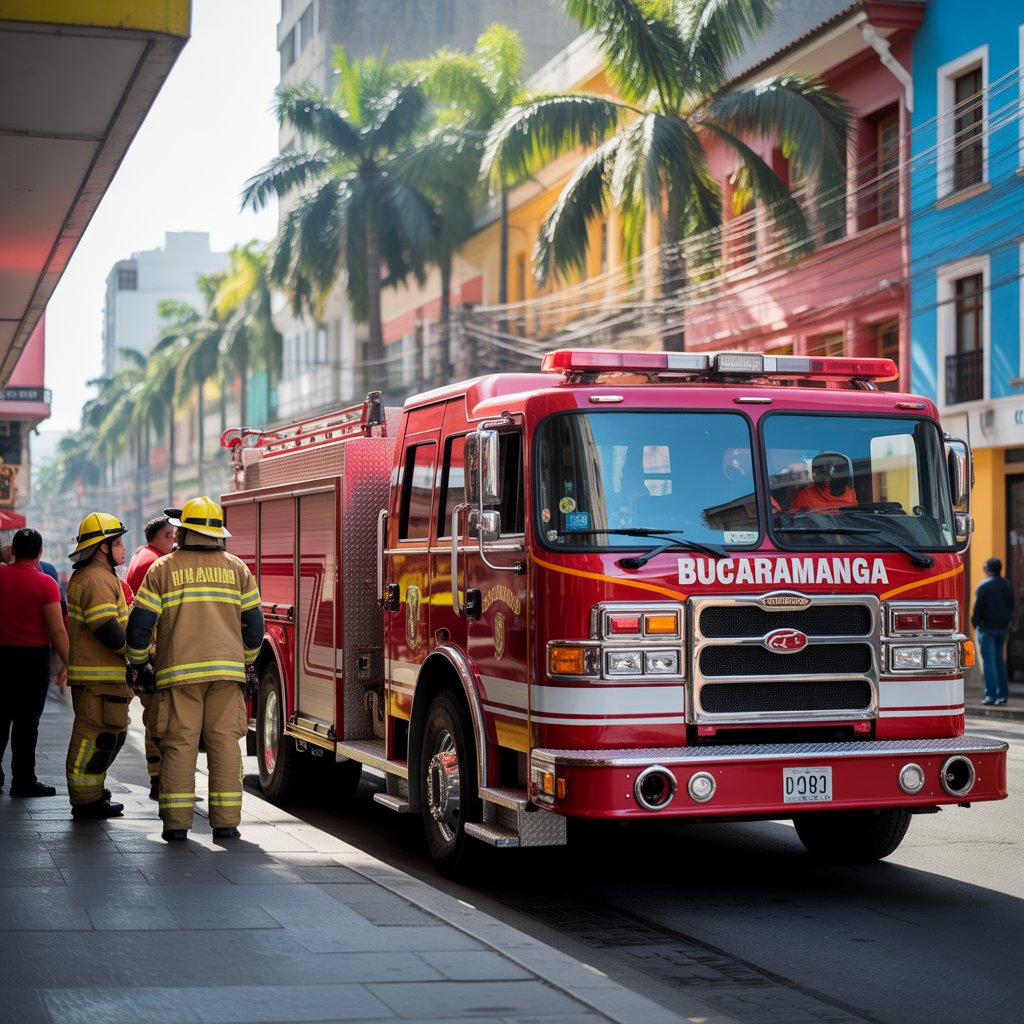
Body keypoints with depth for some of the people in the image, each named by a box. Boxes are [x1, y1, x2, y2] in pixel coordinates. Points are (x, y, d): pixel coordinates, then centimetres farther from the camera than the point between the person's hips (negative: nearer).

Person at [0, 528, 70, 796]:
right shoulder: (44, 583, -12)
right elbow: (57, 630, -14)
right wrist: (68, 664, -9)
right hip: (33, 656, -4)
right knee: (26, 721, 2)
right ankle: (23, 780, 6)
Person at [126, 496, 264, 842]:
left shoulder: (163, 569, 3)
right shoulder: (236, 568, 9)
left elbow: (140, 622, 1)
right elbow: (253, 620, 12)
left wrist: (138, 663, 15)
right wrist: (247, 659, 27)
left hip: (178, 672, -1)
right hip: (226, 670, 1)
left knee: (179, 745, 0)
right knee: (225, 742, 3)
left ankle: (176, 822, -2)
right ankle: (226, 821, 0)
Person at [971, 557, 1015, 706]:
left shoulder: (983, 585, -12)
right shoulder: (1008, 585, 6)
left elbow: (977, 608, -12)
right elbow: (1011, 606, 9)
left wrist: (975, 624, 1)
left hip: (987, 627, -6)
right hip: (1003, 627, 6)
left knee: (989, 662, -3)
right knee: (1000, 661, 14)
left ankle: (991, 695, -8)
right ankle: (1003, 694, 12)